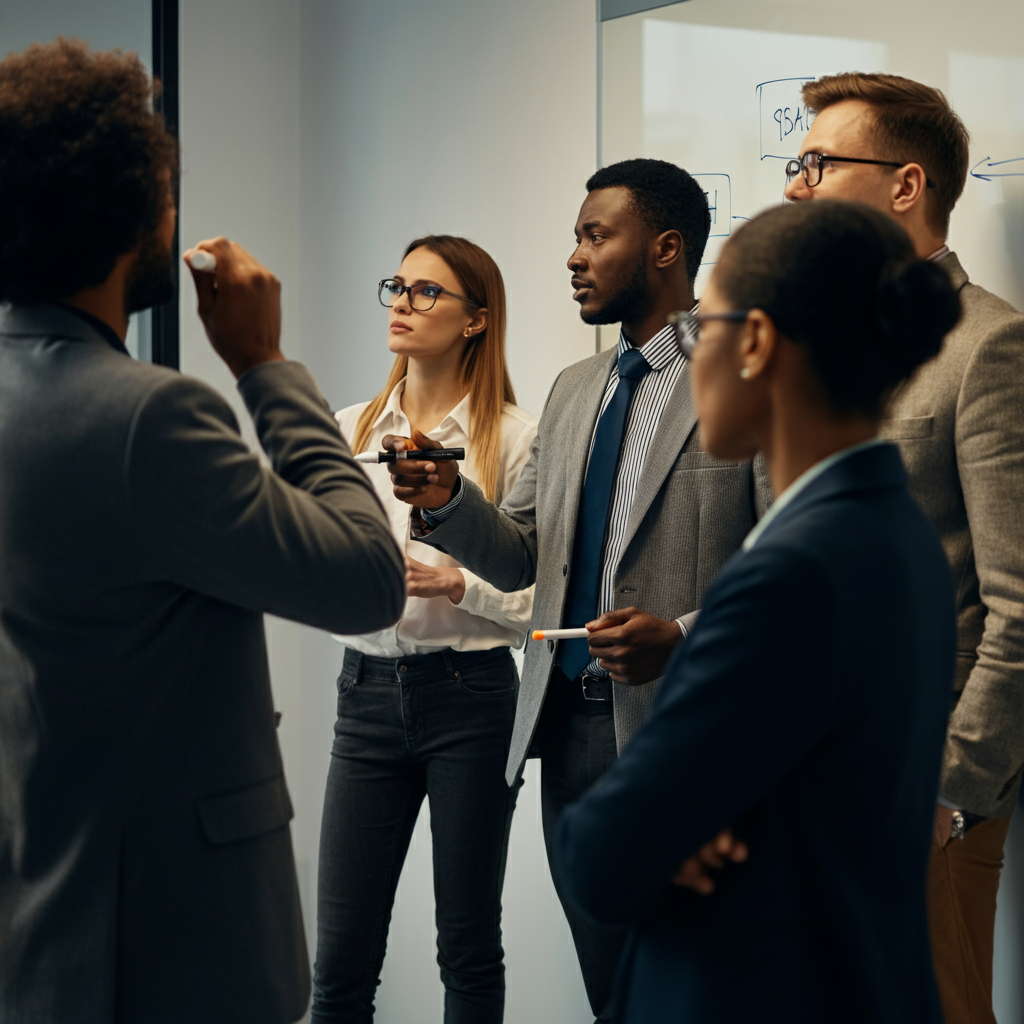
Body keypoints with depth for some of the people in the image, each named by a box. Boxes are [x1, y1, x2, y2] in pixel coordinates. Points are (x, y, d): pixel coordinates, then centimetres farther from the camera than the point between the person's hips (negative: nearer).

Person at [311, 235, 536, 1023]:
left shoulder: (513, 435, -3)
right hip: (369, 690, 3)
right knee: (341, 954, 3)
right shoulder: (349, 430, 10)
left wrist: (456, 584, -20)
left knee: (468, 944, 7)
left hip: (470, 694, -3)